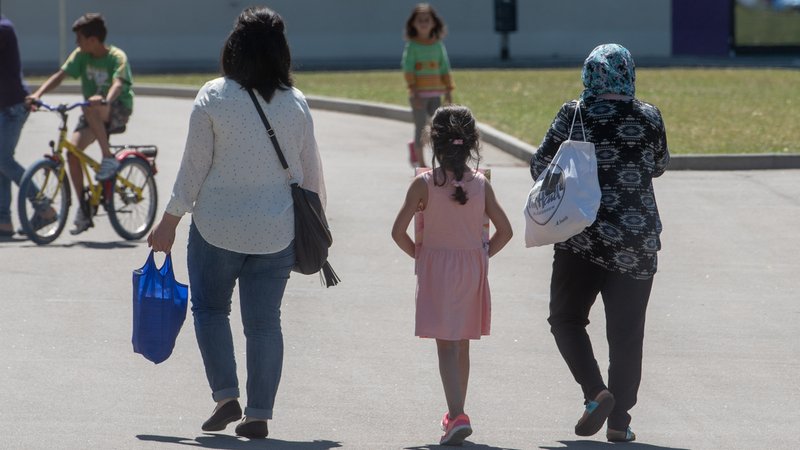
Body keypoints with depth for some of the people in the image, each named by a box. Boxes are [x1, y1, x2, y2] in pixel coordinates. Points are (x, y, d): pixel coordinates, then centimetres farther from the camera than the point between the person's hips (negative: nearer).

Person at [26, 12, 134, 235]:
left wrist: (106, 100, -55)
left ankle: (108, 157, -26)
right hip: (93, 115, 6)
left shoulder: (116, 57, -17)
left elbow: (118, 83, -34)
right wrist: (38, 94, -24)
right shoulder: (81, 55, -1)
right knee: (72, 151, -14)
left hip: (118, 110, -6)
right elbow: (60, 75, -9)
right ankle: (83, 211, -5)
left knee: (92, 108, -38)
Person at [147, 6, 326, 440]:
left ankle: (226, 396, 6)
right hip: (276, 232, 2)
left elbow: (194, 166, -7)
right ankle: (259, 415, 7)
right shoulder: (296, 104, -1)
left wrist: (169, 221, 1)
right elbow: (310, 171, 6)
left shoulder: (213, 97, -9)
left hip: (217, 226, -2)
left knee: (209, 308, 16)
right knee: (264, 321, 8)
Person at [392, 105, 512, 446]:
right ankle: (456, 413, 28)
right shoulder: (480, 184, -2)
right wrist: (483, 255, 12)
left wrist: (418, 254, 4)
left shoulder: (424, 183, -10)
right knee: (462, 345, 17)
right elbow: (504, 230, 1)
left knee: (446, 347, -6)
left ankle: (457, 416, -22)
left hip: (435, 267, -3)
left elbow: (399, 231, -12)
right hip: (472, 269, 3)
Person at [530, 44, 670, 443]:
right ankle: (619, 421, 6)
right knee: (626, 332, 8)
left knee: (567, 318, 13)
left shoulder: (574, 115, -6)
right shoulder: (649, 118, -1)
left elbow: (540, 166, -1)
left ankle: (595, 391, -9)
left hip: (582, 240, -2)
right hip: (638, 241, 2)